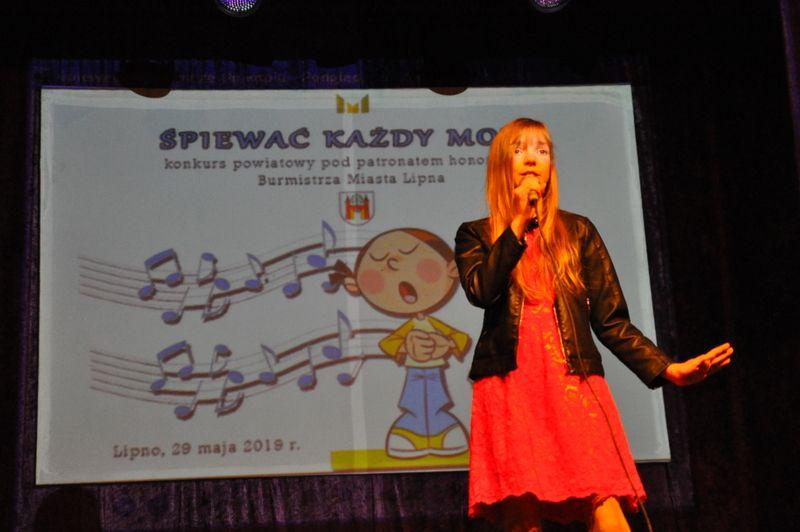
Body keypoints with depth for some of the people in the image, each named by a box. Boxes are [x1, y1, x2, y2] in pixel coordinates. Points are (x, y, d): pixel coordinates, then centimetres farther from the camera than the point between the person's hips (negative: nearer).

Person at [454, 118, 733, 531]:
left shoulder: (578, 231, 16)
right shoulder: (476, 235, 13)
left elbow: (610, 320, 11)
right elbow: (481, 292, -9)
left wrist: (667, 368, -1)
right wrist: (517, 223, -4)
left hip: (575, 388, 1)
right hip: (510, 391, -1)